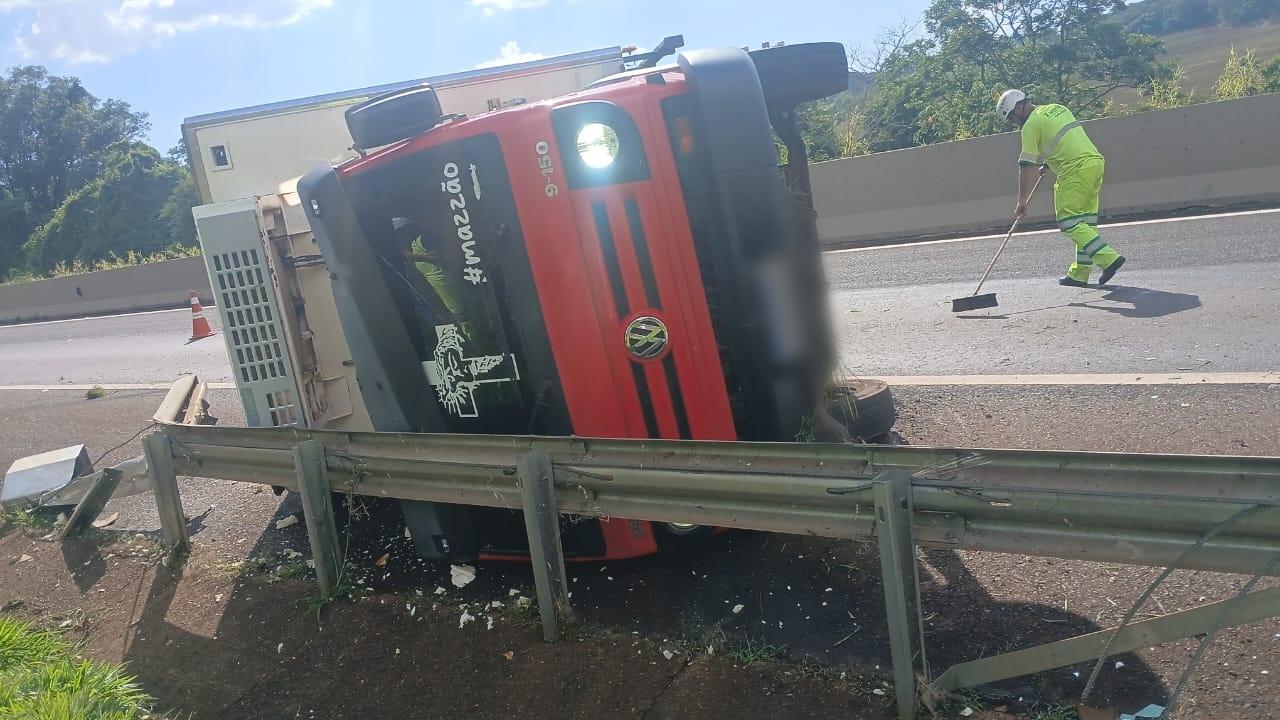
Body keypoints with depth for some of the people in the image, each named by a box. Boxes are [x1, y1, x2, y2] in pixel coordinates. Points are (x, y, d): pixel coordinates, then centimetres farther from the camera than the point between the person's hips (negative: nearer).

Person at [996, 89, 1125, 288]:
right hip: (1096, 161, 9)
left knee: (1068, 222, -6)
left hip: (1077, 170, -9)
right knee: (1086, 221, 9)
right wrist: (1047, 165, 27)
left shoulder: (1031, 124, -4)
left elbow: (1027, 166, -6)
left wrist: (1022, 201, -1)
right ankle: (1079, 274, 12)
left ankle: (1108, 258, -17)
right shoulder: (1057, 108, 22)